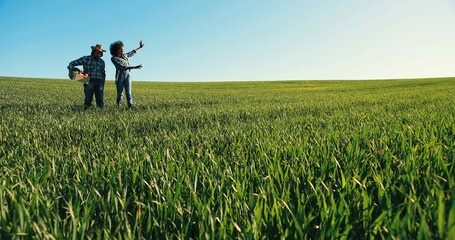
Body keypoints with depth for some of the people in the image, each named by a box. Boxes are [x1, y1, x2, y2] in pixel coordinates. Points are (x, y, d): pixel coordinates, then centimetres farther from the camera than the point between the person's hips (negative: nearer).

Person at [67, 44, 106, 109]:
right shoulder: (86, 59, 1)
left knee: (101, 103, -6)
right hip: (89, 82, -2)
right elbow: (72, 63, 5)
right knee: (88, 102, -5)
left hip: (99, 82, 2)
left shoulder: (102, 62, 9)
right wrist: (70, 70, -13)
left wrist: (103, 85, 11)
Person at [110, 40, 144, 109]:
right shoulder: (113, 58, -9)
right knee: (120, 94, 3)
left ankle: (130, 107, -18)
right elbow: (122, 67, -19)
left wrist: (140, 47, 32)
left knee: (128, 92, -10)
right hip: (119, 77, -3)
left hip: (127, 76, 3)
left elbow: (132, 52, 27)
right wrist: (135, 67, -25)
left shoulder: (124, 55, 9)